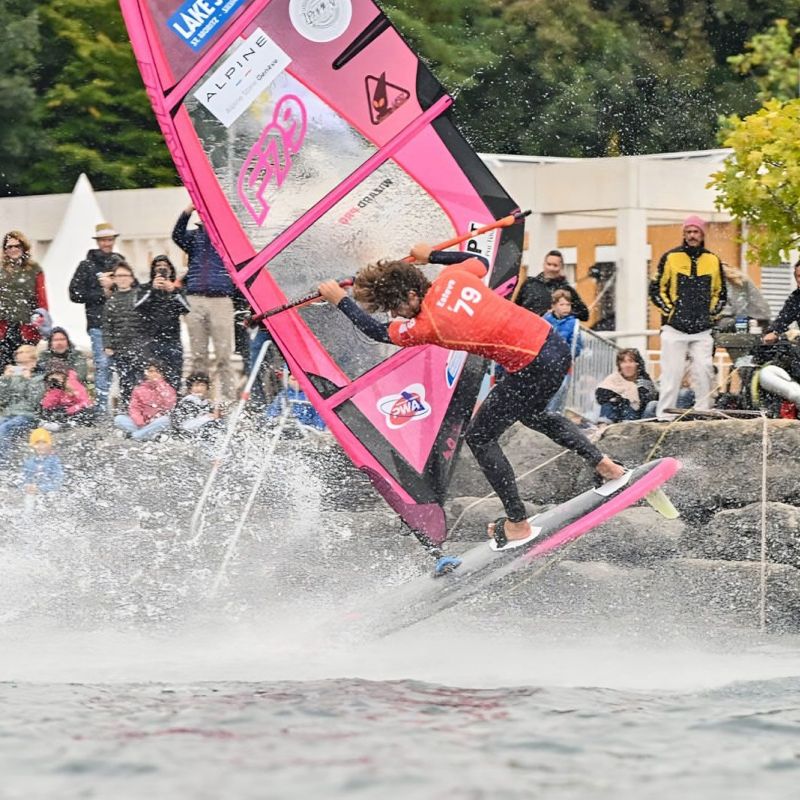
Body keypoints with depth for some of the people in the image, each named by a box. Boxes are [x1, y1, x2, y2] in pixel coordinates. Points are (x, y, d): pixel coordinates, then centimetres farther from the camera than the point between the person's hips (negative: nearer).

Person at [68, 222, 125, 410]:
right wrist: (102, 294, -7)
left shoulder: (121, 263, 13)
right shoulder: (87, 266, 5)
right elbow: (75, 294, 0)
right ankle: (101, 407, -5)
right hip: (98, 323, -2)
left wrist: (114, 286, -7)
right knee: (103, 365, -8)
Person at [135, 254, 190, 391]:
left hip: (172, 340, 1)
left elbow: (186, 309, -2)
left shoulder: (177, 290, 15)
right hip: (151, 341, -1)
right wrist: (152, 289, -16)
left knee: (173, 381, -5)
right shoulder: (146, 289, 12)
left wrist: (173, 291, -17)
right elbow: (138, 307, -6)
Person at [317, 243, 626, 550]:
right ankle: (602, 462, 35)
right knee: (534, 417, 35)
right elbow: (481, 262, 24)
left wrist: (340, 300, 12)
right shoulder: (451, 277, 0)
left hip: (533, 370, -8)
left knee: (480, 437, 8)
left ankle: (517, 524, 14)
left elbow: (378, 332, 1)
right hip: (555, 343, 8)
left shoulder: (427, 325, -17)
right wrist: (432, 255, 31)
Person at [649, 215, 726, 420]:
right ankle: (664, 417, 0)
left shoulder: (713, 260, 10)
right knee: (671, 374, -3)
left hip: (703, 330, 2)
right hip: (674, 328, -2)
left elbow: (720, 293, 20)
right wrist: (669, 311, -3)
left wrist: (711, 313, 7)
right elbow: (656, 289, 6)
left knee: (704, 371, -5)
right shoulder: (671, 257, 2)